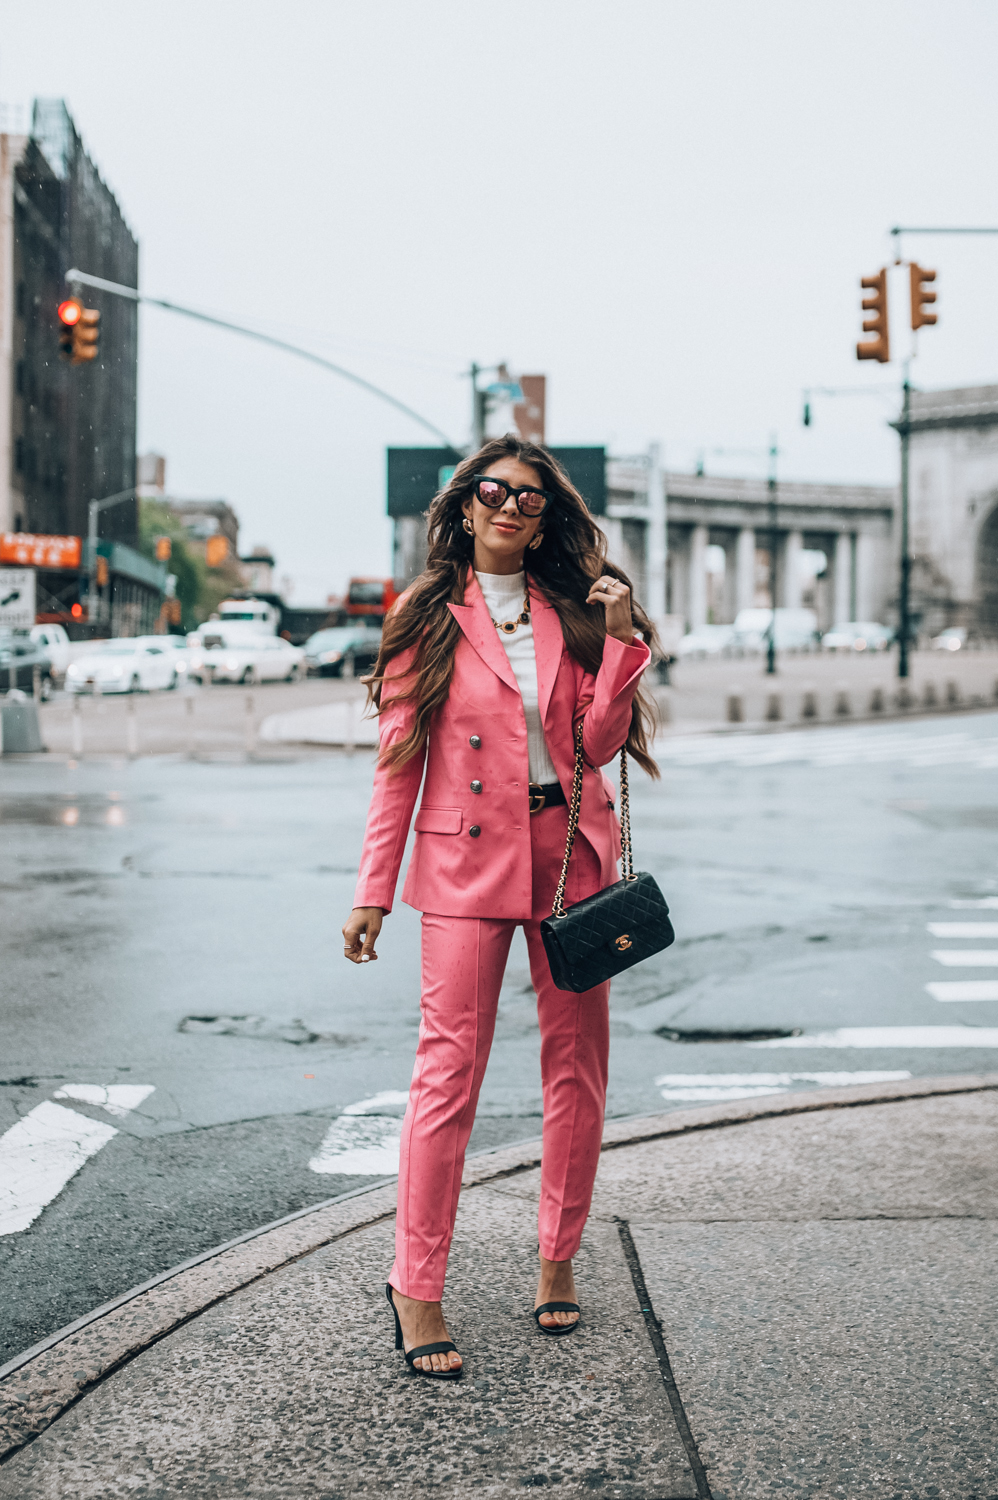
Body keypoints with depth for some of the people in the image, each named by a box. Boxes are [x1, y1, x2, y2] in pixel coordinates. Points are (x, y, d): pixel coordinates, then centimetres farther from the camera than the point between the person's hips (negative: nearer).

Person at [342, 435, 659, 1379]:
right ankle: (415, 1287, 2)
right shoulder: (426, 615, 2)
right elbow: (399, 760, 1)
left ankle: (558, 1260, 21)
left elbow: (599, 740, 1)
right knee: (451, 1065, -7)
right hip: (468, 858, -3)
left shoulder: (571, 611, 9)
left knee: (576, 1058, 6)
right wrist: (373, 892, -2)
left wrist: (622, 637, -9)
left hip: (571, 849, 3)